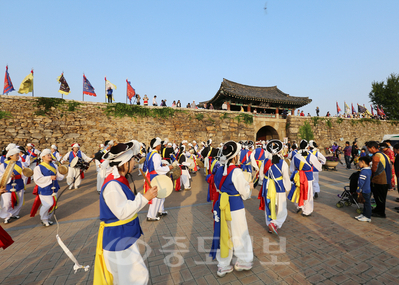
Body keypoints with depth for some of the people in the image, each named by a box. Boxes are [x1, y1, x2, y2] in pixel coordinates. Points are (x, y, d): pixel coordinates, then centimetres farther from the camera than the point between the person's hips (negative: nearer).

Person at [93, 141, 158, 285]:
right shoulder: (112, 185, -28)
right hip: (118, 242, -9)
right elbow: (123, 212, -30)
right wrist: (144, 197, -28)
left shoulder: (120, 180, 2)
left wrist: (146, 196, 7)